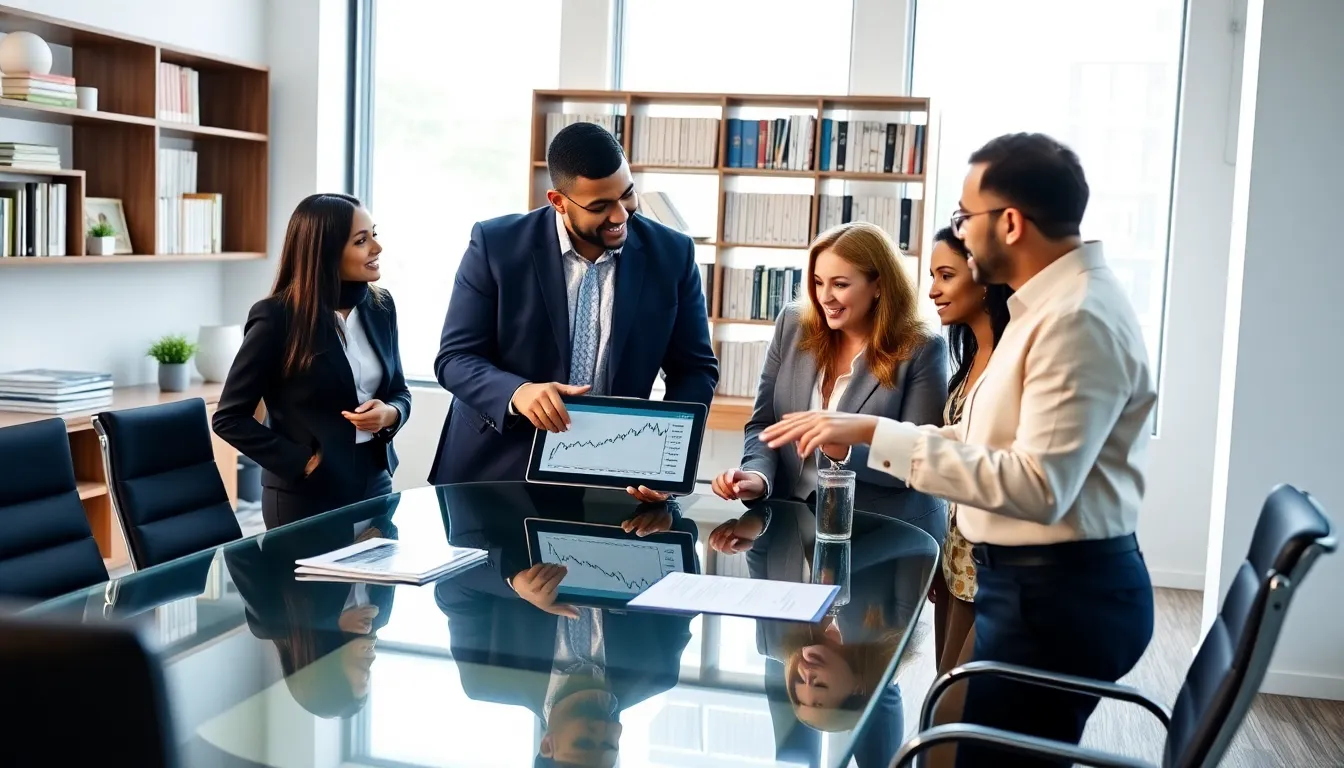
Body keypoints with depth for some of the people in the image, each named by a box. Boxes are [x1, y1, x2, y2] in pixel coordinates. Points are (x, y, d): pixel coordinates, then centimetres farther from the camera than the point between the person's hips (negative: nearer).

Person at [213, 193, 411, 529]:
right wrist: (302, 461, -15)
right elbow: (229, 417, -10)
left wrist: (389, 414, -10)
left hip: (375, 484, 5)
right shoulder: (277, 317, -13)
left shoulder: (380, 306, 2)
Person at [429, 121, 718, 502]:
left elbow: (695, 369, 3)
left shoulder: (672, 254, -3)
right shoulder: (496, 245, -8)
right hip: (497, 470, 0)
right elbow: (454, 358, -6)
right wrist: (518, 392, -26)